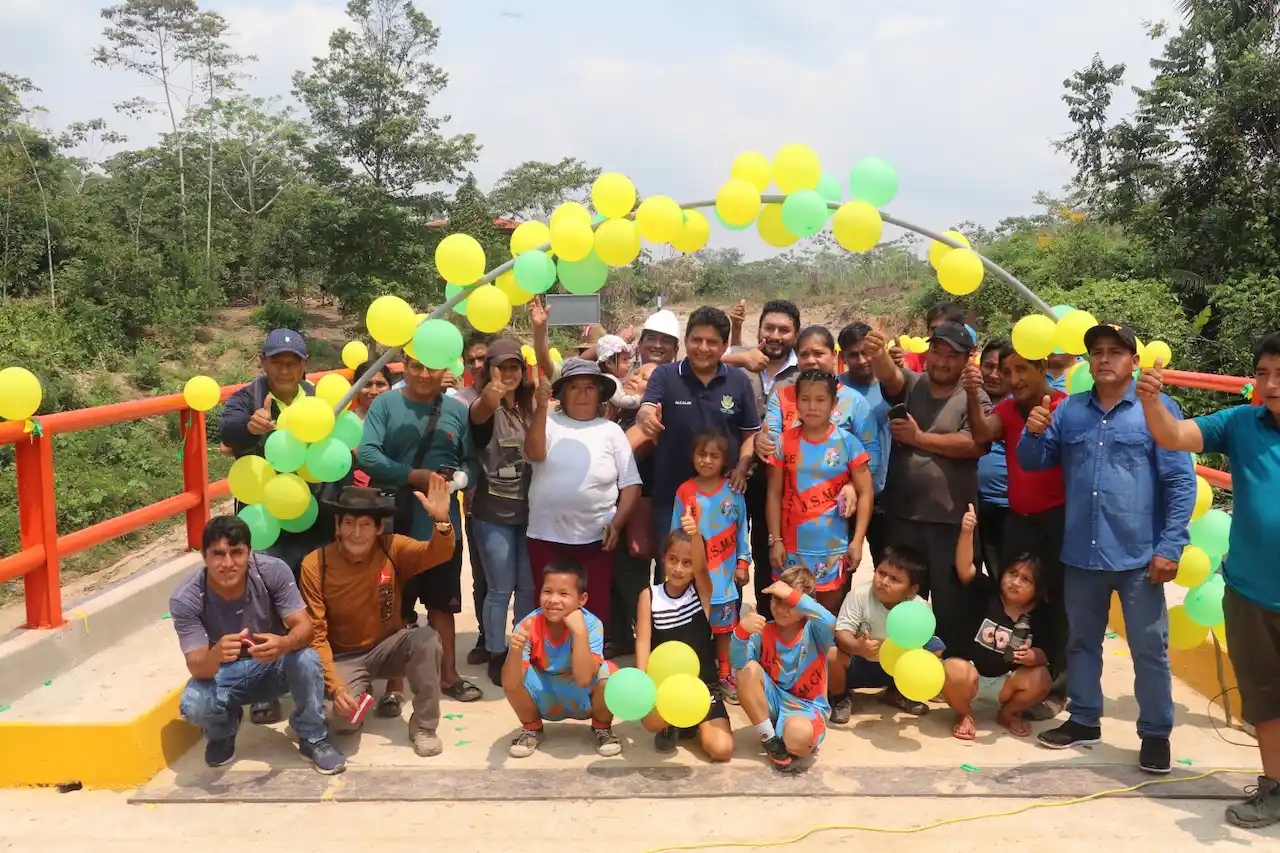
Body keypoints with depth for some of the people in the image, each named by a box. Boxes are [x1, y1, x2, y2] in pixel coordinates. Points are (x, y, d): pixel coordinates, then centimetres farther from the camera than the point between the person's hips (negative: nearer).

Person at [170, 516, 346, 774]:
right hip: (223, 674, 0)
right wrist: (215, 655, -53)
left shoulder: (273, 571, -24)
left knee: (307, 659, -32)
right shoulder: (186, 599, -24)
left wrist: (282, 644, -50)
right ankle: (221, 734, 8)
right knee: (192, 705, -31)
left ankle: (313, 739, -7)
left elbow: (305, 627, -25)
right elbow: (196, 666, -28)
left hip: (275, 665, 0)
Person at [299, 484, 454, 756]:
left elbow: (439, 554, -31)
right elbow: (315, 635, -15)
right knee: (347, 717, -27)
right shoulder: (315, 565, -18)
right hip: (344, 657, -1)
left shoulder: (392, 549, -14)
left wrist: (442, 520, -53)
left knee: (426, 638, -30)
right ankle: (360, 691, 13)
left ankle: (423, 727, -13)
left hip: (387, 648, 1)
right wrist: (335, 686, -26)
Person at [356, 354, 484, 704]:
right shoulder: (385, 404, -4)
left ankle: (448, 674, 27)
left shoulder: (457, 410, 3)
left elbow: (472, 461, 3)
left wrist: (460, 477, -18)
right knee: (395, 607, 10)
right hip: (395, 524, -2)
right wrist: (414, 476, -19)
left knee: (442, 603, 14)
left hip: (442, 524, 2)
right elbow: (366, 453, -15)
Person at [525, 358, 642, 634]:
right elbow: (534, 453, -16)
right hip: (546, 537, 0)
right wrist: (541, 407, -21)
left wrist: (617, 523, -9)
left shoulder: (611, 430, 5)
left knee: (594, 611, 5)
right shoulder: (549, 422, 4)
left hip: (594, 539, 0)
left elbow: (630, 483, 3)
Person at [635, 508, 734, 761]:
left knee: (721, 749, -18)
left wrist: (695, 534, -47)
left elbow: (701, 566, -25)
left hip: (703, 684, 1)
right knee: (653, 722, -34)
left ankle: (692, 724, 18)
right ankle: (671, 727, 7)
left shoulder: (703, 590, -3)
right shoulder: (649, 595, -1)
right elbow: (643, 641, -9)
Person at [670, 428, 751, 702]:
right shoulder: (684, 492, -4)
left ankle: (724, 676, 25)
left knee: (724, 626, 12)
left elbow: (741, 529, 3)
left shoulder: (733, 491, -3)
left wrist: (743, 562, 2)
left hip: (724, 573, 1)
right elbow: (675, 533, 2)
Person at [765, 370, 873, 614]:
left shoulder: (847, 442, -5)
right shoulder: (784, 442, -2)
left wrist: (857, 541, -9)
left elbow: (865, 493, -4)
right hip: (792, 546, 1)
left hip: (832, 547, -1)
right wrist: (775, 540, -3)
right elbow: (774, 494, 2)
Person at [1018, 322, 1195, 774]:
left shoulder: (1158, 408, -5)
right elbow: (1033, 463, 9)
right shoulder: (1069, 410, 7)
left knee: (1149, 649, 5)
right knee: (1082, 642, 16)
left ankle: (1155, 734, 20)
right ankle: (1084, 720, 32)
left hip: (1138, 555, -4)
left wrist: (1170, 547, -11)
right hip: (1081, 553, 4)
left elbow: (1181, 481, -7)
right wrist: (1033, 434, -13)